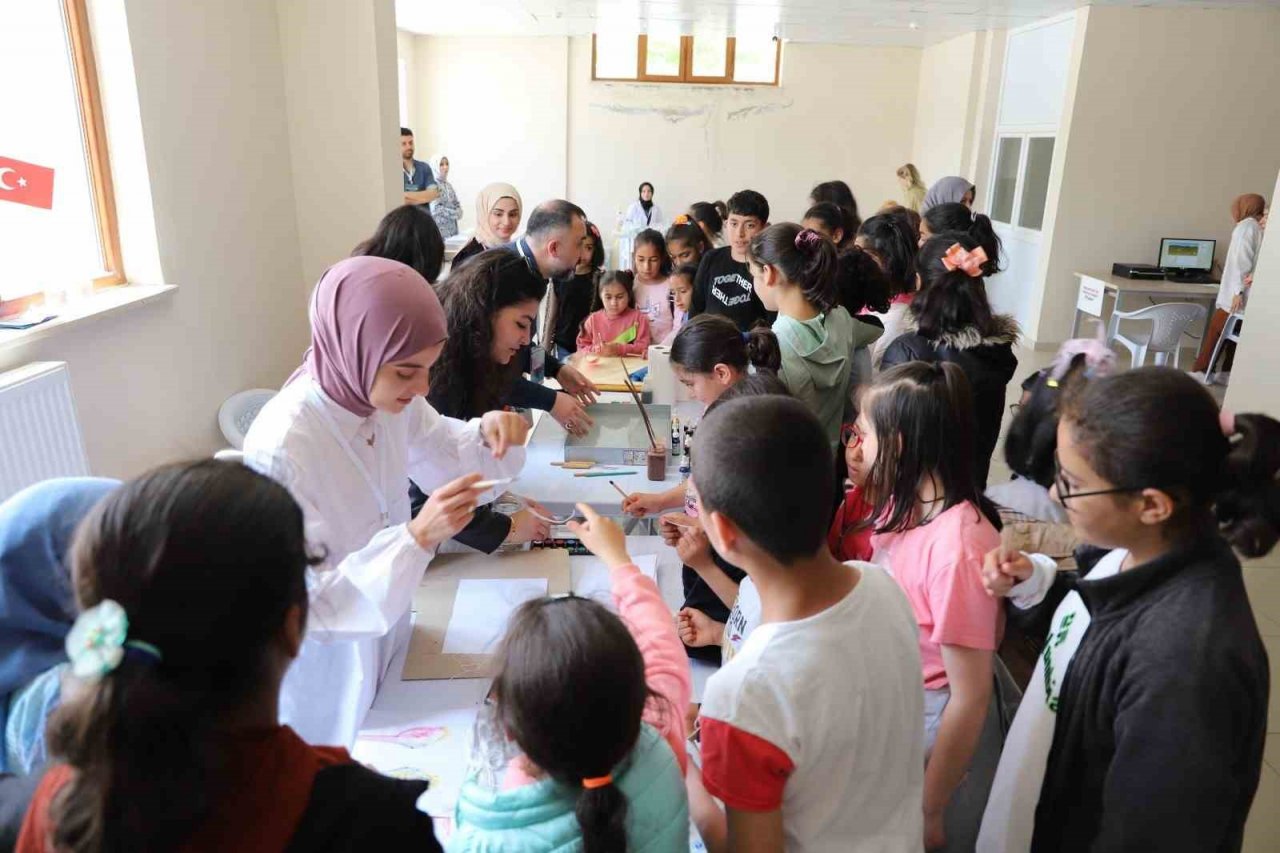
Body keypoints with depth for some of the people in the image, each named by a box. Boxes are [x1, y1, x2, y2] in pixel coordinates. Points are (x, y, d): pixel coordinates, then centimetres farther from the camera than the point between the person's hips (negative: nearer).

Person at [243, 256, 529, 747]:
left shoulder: (391, 401, -12)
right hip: (327, 665, -6)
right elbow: (307, 599, -27)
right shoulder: (280, 448, -31)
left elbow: (444, 458, 6)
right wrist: (417, 538, -38)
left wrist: (489, 434, -17)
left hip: (385, 637, 6)